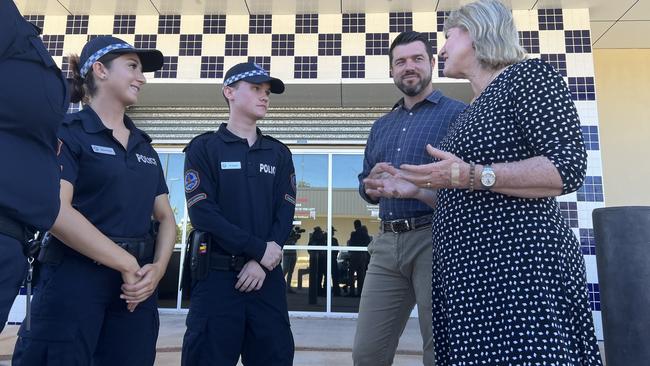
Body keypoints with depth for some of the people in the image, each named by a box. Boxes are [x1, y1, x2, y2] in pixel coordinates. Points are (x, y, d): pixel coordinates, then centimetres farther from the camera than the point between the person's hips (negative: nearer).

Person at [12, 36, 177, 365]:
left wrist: (157, 268, -6)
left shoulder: (144, 145, 14)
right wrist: (128, 263, -15)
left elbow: (165, 217, 12)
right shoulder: (67, 132, -2)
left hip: (136, 285, 6)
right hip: (74, 280, -5)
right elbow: (55, 211, -17)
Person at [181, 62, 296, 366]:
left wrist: (260, 263, -11)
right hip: (217, 275, -3)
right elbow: (203, 213, -9)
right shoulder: (203, 147, 2)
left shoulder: (278, 153, 11)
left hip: (267, 276, 3)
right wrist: (259, 249, -13)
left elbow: (285, 212, 2)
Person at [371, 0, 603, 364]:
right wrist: (413, 188, 14)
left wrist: (473, 175, -23)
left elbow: (569, 168, -16)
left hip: (519, 265, -8)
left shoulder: (528, 75, -3)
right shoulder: (471, 111, 20)